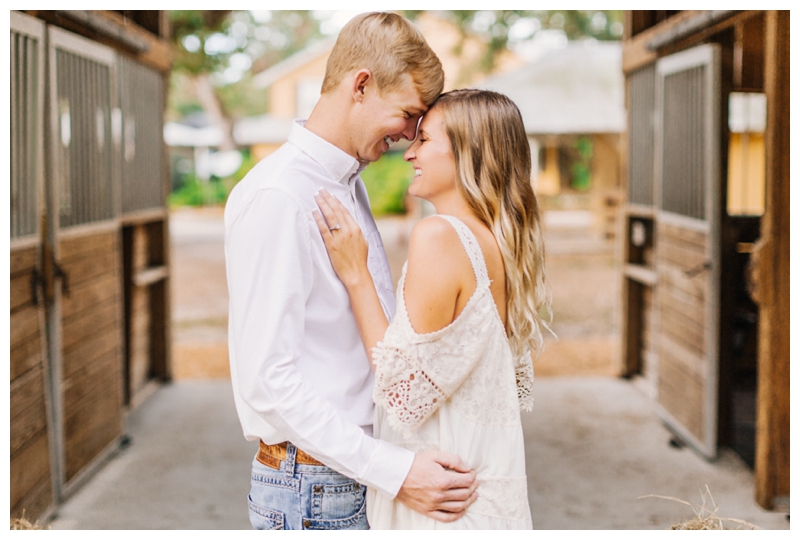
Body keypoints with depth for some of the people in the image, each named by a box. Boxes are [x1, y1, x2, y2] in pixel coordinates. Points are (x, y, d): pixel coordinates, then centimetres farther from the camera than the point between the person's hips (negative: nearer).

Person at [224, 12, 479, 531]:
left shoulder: (350, 184, 11)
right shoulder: (275, 196, -18)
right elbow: (268, 378, -23)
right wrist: (394, 470, -24)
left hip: (367, 470, 8)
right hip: (313, 493, -8)